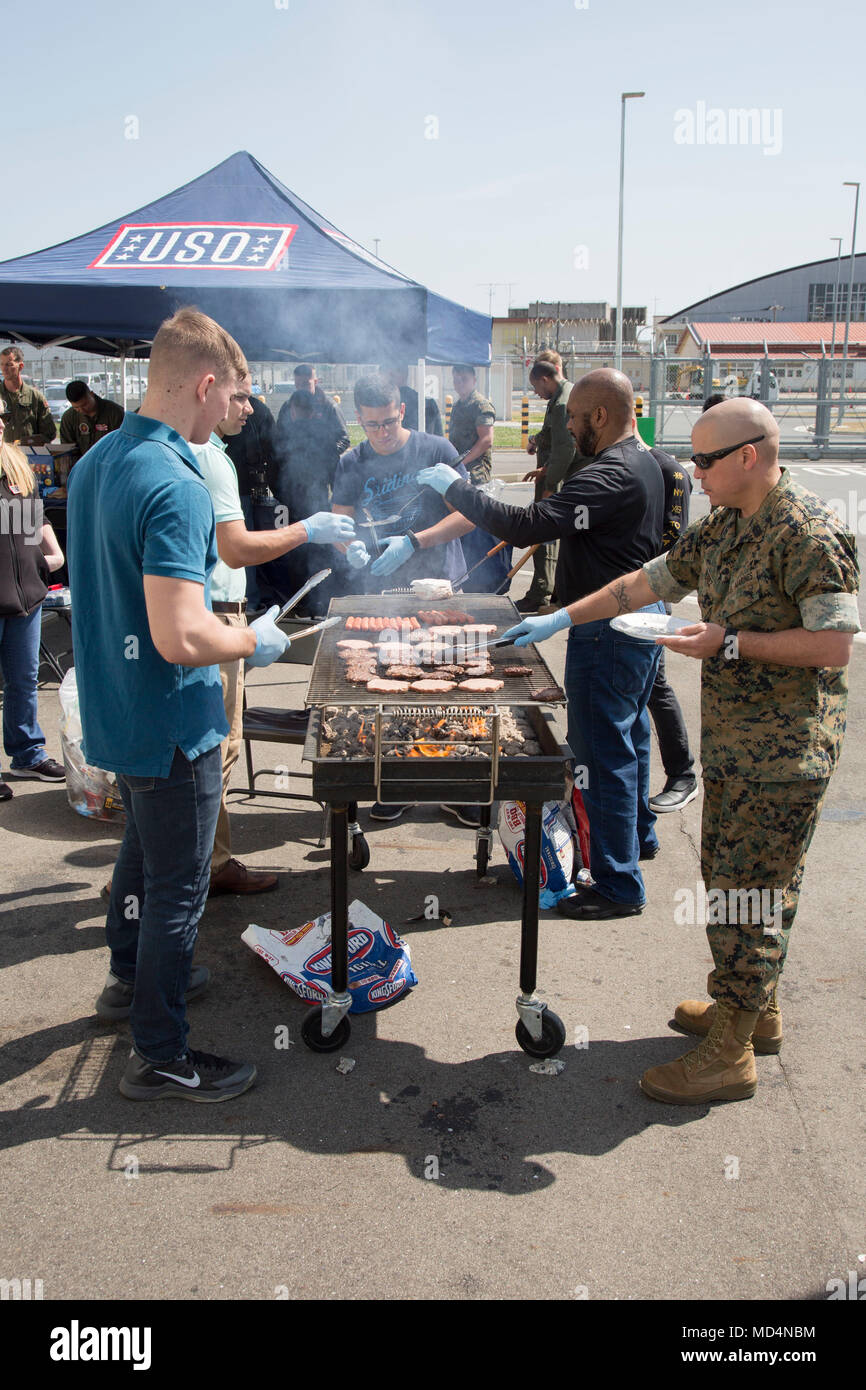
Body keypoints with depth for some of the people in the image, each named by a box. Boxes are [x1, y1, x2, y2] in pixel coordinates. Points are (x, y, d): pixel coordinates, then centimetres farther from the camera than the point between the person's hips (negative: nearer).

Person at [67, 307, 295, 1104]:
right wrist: (254, 643, -14)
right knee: (178, 885, 5)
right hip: (169, 726, -9)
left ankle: (132, 977, 48)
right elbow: (181, 637, -33)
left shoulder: (95, 462, 4)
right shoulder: (176, 488, -26)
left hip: (112, 711, 9)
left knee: (144, 848, 28)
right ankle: (160, 1056, 19)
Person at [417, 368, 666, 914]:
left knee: (604, 755, -2)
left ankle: (620, 886, 8)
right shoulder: (644, 463, 9)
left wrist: (455, 488, -22)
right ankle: (639, 833, 44)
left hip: (610, 632, -11)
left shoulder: (609, 475, -25)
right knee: (629, 735, 25)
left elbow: (526, 525, -31)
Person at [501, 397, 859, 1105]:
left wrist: (731, 643, -21)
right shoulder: (722, 527, 11)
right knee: (728, 877, 18)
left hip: (783, 748, -9)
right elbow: (646, 581, 17)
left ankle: (730, 1054, 9)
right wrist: (560, 618, 14)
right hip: (734, 737, 9)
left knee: (745, 894, -3)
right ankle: (757, 1010, 35)